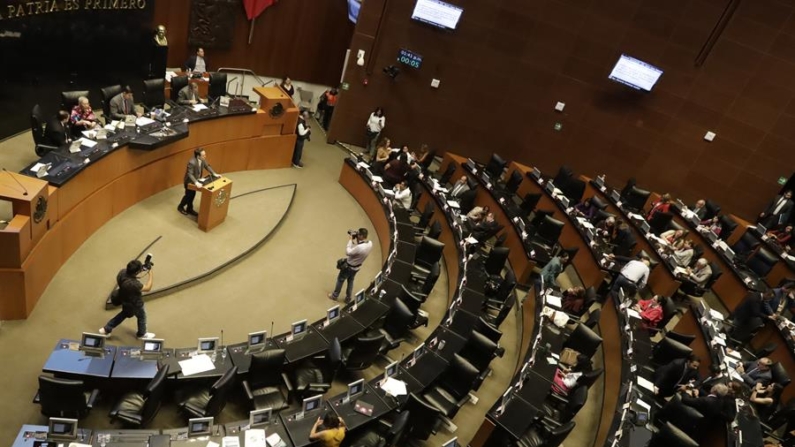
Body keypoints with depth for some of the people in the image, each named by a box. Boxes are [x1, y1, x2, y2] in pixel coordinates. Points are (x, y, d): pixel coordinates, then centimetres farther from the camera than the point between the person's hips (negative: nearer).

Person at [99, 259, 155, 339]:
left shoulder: (122, 272, -25)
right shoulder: (133, 284, -46)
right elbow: (147, 288, -30)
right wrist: (151, 274, -24)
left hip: (125, 300, 7)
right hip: (135, 304, -7)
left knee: (125, 313, 35)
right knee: (142, 317, 23)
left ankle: (106, 329, 43)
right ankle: (142, 334, 49)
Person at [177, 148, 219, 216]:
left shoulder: (202, 159, -14)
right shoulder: (192, 162, -37)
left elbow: (207, 166, 2)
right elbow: (190, 174, -37)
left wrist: (214, 174, -7)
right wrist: (196, 182, -48)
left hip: (196, 180, 7)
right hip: (189, 181, -7)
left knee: (192, 195, 20)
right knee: (189, 195, 11)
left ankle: (189, 209, 38)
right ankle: (180, 207, 36)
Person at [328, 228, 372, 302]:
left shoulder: (360, 247, -41)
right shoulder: (370, 243, -16)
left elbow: (348, 252, -27)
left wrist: (351, 240, -24)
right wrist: (357, 240, -11)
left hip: (349, 266, -7)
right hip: (357, 266, 7)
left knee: (340, 279, 18)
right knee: (350, 281, 28)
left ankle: (335, 296, 37)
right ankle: (348, 298, 42)